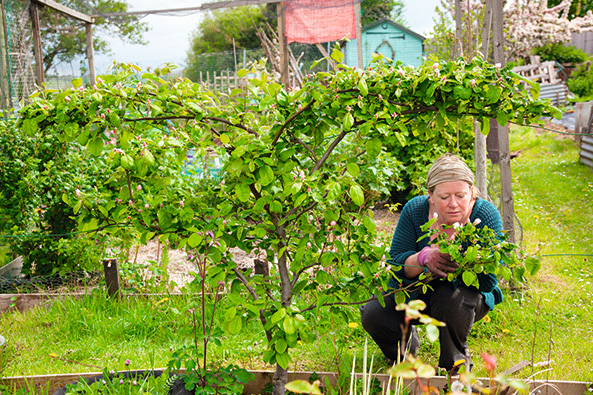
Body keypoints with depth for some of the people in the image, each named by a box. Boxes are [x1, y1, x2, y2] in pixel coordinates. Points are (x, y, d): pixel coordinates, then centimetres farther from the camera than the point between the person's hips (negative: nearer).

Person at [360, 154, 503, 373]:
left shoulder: (486, 215, -22)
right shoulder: (414, 210, -17)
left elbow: (489, 280, -25)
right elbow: (396, 263, -17)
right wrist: (424, 258, -39)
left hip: (467, 292, -2)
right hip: (417, 291, 2)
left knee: (451, 298, -36)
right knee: (373, 315, -20)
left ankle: (455, 362, -4)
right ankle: (406, 340, 17)